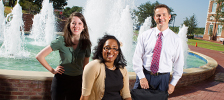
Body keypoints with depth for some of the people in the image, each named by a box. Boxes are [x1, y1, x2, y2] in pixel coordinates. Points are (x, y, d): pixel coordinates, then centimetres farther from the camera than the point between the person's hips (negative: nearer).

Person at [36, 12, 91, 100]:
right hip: (61, 80, -2)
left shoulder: (86, 43, -2)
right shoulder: (61, 41, -12)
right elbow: (39, 56, -11)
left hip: (77, 82, 3)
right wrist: (52, 70, -6)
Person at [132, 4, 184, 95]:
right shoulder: (144, 35, -2)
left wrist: (173, 83, 1)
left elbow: (178, 64, 4)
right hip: (144, 75, 0)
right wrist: (141, 77, -8)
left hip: (163, 78, 0)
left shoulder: (176, 39, -1)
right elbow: (137, 58, -2)